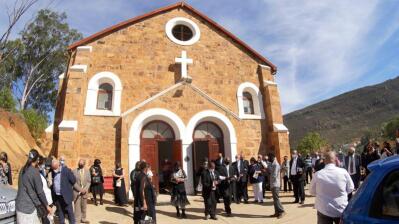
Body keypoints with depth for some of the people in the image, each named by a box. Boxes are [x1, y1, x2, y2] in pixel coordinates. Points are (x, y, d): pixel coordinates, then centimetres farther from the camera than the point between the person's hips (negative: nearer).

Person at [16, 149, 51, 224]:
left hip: (20, 205, 7)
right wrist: (47, 206, -4)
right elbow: (40, 192, -14)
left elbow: (23, 187, 13)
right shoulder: (35, 171, -16)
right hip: (28, 206, -7)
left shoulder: (23, 169, 6)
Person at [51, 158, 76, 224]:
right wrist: (53, 188, 4)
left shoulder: (66, 170, -13)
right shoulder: (52, 172, 2)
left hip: (66, 196, -5)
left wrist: (67, 188, 1)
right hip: (56, 196, 5)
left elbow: (73, 180, -10)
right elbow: (52, 182, 15)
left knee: (69, 212, 4)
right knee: (60, 212, 15)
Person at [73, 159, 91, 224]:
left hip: (85, 191, 3)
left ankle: (83, 219, 21)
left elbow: (89, 181, 4)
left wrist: (85, 189, -10)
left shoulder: (87, 171, 5)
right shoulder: (74, 171, -4)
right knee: (77, 206, -1)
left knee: (84, 206, 10)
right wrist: (80, 189, -14)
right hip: (77, 191, -3)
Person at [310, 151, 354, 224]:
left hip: (324, 211, -1)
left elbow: (312, 192, 1)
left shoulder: (317, 174, -13)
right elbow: (350, 188, 2)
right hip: (341, 210, 1)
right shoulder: (343, 172, -13)